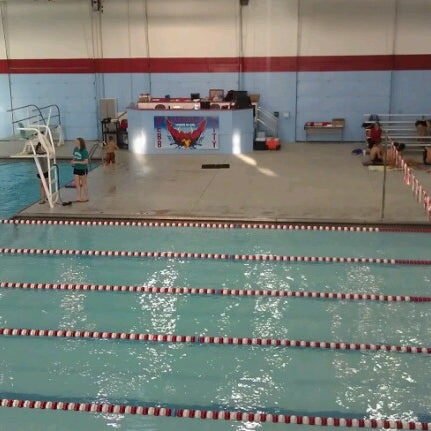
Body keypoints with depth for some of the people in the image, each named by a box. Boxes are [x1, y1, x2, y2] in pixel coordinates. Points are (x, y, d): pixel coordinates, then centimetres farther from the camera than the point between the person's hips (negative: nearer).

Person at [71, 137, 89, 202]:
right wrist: (72, 162, -7)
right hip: (76, 169, 6)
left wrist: (76, 162, -23)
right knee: (77, 183, 7)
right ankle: (79, 198, 17)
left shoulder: (84, 151, -18)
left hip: (83, 169, -6)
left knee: (84, 183, 9)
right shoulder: (75, 149, 2)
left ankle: (85, 198, 21)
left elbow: (86, 162, -19)